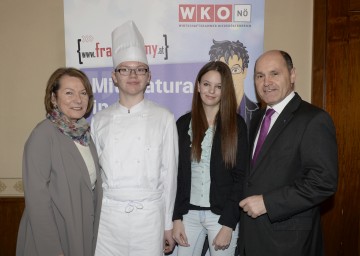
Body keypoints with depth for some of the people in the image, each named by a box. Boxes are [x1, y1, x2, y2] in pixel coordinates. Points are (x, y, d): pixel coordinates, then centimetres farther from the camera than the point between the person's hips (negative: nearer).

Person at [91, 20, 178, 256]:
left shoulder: (163, 118, -2)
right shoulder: (100, 120, 4)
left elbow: (169, 173, 0)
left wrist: (168, 224, 2)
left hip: (148, 215, -1)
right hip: (107, 215, 2)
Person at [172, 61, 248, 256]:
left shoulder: (236, 125, -6)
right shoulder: (183, 123, 2)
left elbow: (240, 177, -7)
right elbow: (177, 173, 4)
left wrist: (228, 224, -11)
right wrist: (176, 217, -1)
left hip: (222, 214, -2)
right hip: (189, 212, 3)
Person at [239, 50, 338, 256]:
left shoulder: (314, 119, -14)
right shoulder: (258, 118, 10)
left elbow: (324, 181, -20)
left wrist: (267, 202, -20)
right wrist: (249, 203, 2)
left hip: (288, 238, -6)